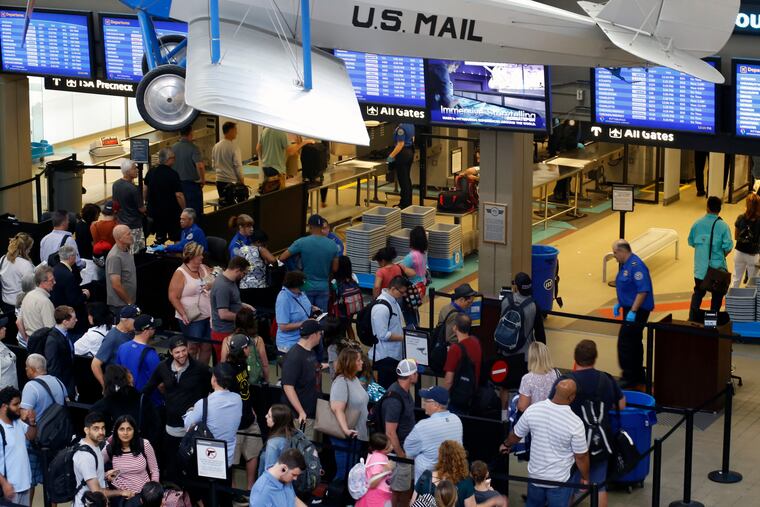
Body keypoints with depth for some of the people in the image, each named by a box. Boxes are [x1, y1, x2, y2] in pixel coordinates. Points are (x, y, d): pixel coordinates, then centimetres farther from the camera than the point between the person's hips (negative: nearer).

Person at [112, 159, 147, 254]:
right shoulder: (133, 189, -21)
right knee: (134, 254, -1)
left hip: (120, 223, 8)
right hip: (133, 226, -8)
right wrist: (144, 208, 9)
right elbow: (141, 209, -13)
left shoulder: (115, 185, 2)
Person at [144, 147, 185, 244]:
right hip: (171, 212, -5)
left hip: (154, 211, 5)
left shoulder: (151, 172, 0)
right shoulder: (173, 175, -17)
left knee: (159, 237, 14)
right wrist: (184, 210, -5)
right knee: (176, 238, 7)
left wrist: (148, 203, 23)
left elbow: (144, 191, 9)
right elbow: (179, 195, -17)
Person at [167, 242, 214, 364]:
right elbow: (173, 297, -13)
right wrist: (183, 314, -21)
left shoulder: (205, 268, 8)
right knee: (193, 347, -1)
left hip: (208, 316, 6)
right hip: (192, 318, -6)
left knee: (207, 346, 11)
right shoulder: (180, 274, -10)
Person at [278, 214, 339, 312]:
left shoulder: (301, 242, -13)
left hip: (306, 287, -2)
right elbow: (334, 268, 1)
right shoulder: (332, 245, -5)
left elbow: (282, 258, -10)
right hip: (323, 288, 2)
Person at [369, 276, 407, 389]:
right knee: (385, 389, -3)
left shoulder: (393, 301, 9)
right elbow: (383, 335, -23)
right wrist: (403, 337, -18)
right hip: (385, 357, -10)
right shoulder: (381, 307, -22)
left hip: (394, 354, 10)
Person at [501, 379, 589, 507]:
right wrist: (585, 478, 4)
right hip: (560, 480, -4)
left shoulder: (533, 410, -15)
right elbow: (581, 456, -14)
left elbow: (516, 434, 3)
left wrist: (507, 445, 25)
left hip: (535, 474, 4)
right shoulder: (575, 423, -25)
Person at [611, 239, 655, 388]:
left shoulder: (636, 266, -21)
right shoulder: (626, 265, 11)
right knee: (634, 343, 16)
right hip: (630, 308, 10)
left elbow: (643, 291, -26)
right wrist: (619, 304, 16)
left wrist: (633, 311, -26)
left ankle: (629, 377, -4)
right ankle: (638, 376, 25)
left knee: (625, 343, -9)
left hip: (637, 311, -10)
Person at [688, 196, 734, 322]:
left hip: (700, 267, 3)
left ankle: (692, 318, 9)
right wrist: (722, 256, 6)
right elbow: (728, 247, -14)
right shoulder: (723, 226, -12)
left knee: (698, 292, 16)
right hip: (717, 266, -3)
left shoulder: (697, 224, -2)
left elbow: (691, 242, 7)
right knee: (717, 295, 13)